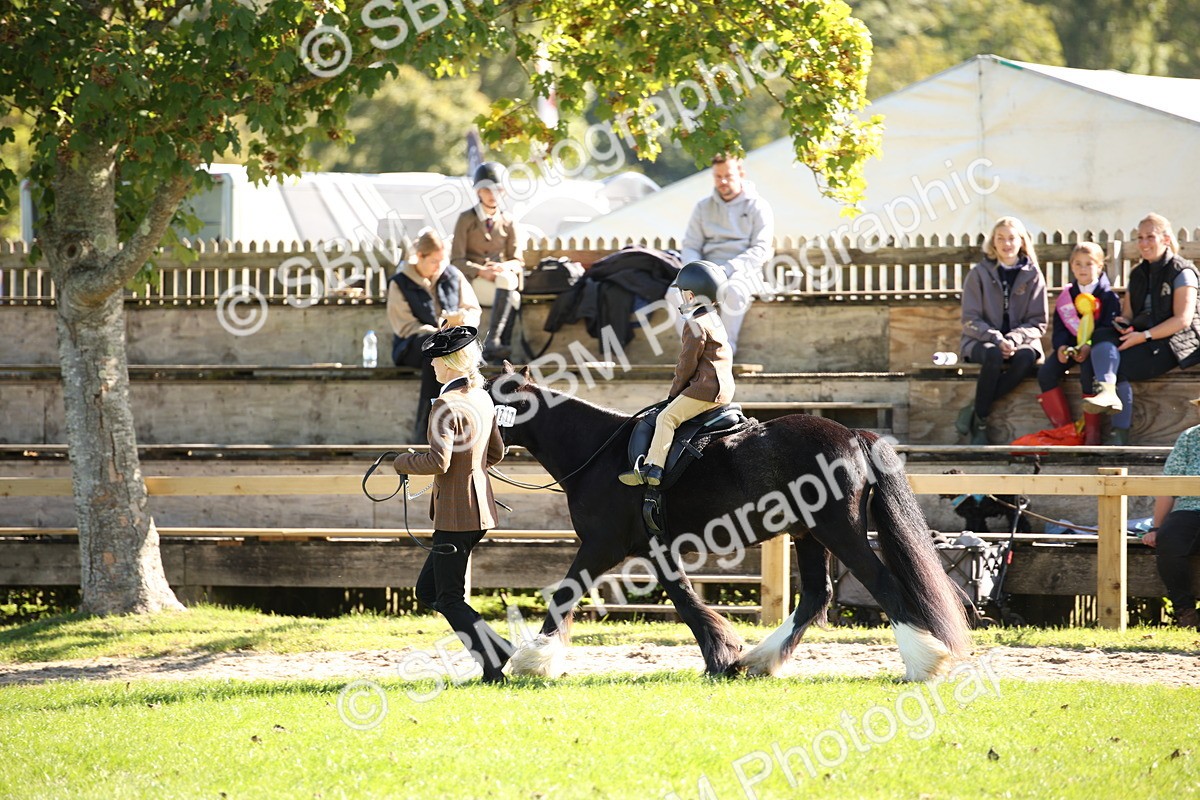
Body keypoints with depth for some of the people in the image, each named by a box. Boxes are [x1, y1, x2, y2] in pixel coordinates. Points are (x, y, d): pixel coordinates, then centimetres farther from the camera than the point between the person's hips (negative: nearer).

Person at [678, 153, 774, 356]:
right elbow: (690, 246, 13)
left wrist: (727, 270, -18)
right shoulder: (703, 207, 16)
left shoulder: (757, 207, 4)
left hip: (743, 271, -3)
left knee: (733, 291, -40)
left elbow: (760, 250, -5)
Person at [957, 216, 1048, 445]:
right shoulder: (979, 274, 4)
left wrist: (1014, 339, -17)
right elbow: (971, 320, -2)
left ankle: (974, 410, -27)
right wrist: (997, 340, -19)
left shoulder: (1033, 276, 7)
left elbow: (1038, 323, 3)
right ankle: (980, 423, -25)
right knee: (994, 355, -38)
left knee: (1026, 357, -35)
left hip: (1021, 341, 1)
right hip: (981, 342, -1)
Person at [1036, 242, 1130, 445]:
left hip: (1095, 348, -5)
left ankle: (1092, 432, -30)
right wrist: (1061, 347, -12)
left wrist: (1089, 347, -25)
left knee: (1088, 371, -36)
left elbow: (1109, 329, -9)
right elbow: (1059, 328, 11)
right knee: (1046, 373, -21)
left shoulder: (1108, 296, 1)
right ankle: (1062, 428, -16)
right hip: (1071, 347, 5)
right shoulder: (1066, 296, 15)